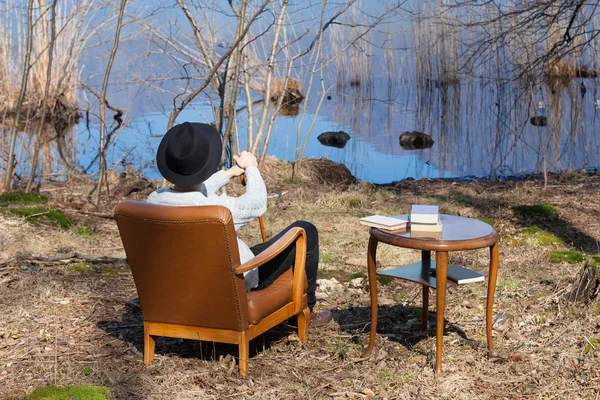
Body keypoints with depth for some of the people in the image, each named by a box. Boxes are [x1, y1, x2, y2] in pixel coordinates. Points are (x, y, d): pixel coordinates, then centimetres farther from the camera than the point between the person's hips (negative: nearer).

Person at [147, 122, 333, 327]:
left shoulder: (154, 200, -16)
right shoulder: (215, 208, -37)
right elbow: (258, 204, -17)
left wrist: (229, 173, 16)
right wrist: (251, 168, 0)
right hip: (242, 281, -6)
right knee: (306, 231, 7)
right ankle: (308, 308, 28)